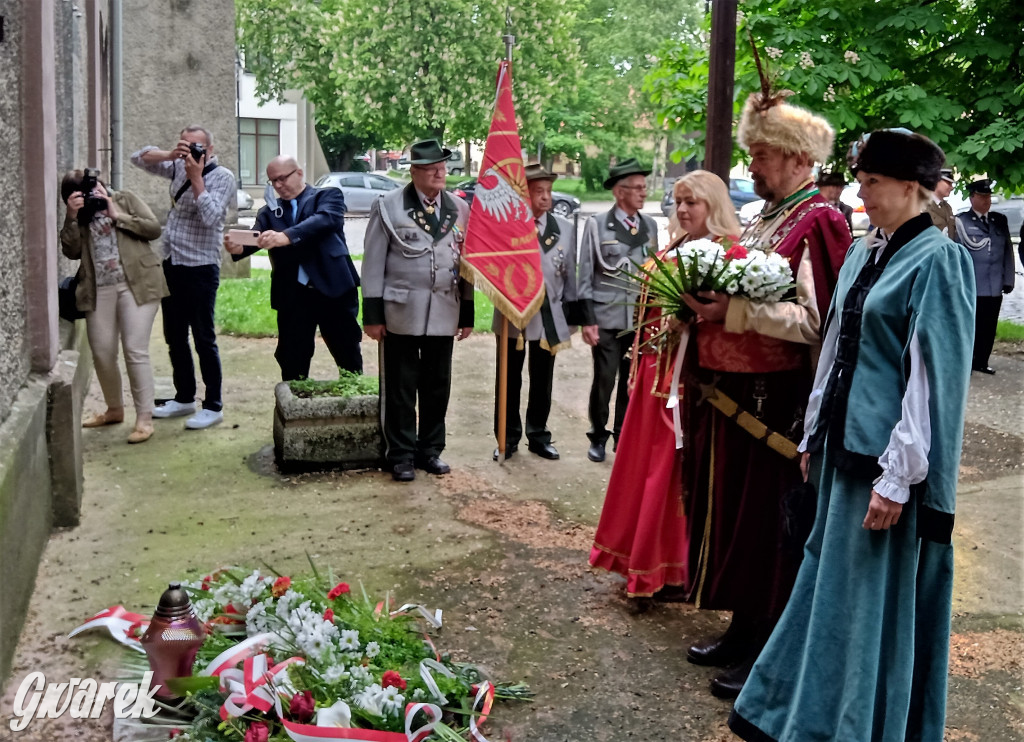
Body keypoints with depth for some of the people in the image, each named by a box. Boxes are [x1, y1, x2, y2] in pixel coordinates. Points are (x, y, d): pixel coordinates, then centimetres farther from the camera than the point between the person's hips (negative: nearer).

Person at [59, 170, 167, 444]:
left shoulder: (126, 199, 7)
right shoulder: (78, 216, 14)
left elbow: (154, 228, -4)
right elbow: (71, 251, 1)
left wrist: (117, 216, -9)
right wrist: (72, 216, -9)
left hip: (137, 284, -4)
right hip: (99, 290, 4)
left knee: (135, 350, -10)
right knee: (102, 353, 6)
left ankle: (145, 417, -4)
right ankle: (115, 409, 27)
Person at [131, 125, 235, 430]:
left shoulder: (222, 177, -8)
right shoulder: (178, 167, 10)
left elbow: (210, 216, -21)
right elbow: (139, 158, 10)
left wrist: (196, 178, -19)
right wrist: (170, 154, -5)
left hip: (200, 269, -7)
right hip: (171, 265, 7)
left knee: (203, 339, -3)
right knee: (174, 337, 14)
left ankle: (213, 407, 5)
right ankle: (184, 398, 27)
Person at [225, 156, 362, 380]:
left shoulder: (328, 196, 3)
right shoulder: (269, 213, 13)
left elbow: (325, 219, -18)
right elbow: (256, 238, -4)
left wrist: (287, 236, -33)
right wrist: (239, 247, -28)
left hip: (333, 289, -3)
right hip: (292, 296, 3)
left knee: (349, 358, 8)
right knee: (292, 361, 7)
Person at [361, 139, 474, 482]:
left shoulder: (460, 209, 8)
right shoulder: (388, 206, -2)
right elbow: (373, 263, -3)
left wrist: (468, 313, 8)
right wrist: (372, 314, -6)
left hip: (444, 313, 4)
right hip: (401, 312, -3)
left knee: (437, 386, 10)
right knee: (400, 388, 3)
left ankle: (430, 450, 24)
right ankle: (401, 456, 14)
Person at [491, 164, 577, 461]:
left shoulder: (565, 228, 2)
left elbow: (570, 273, 6)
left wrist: (571, 311, 7)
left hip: (550, 317, 3)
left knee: (542, 381, 13)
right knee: (510, 381, 9)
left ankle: (538, 436, 26)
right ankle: (508, 438, 22)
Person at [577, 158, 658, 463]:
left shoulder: (650, 226, 7)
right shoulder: (597, 225, -4)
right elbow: (585, 276, -4)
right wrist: (588, 320, -8)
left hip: (642, 320, 3)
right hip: (607, 319, -3)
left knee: (632, 383, 9)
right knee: (604, 382, 2)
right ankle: (598, 437, 19)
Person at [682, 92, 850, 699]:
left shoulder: (818, 222, -13)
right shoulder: (768, 218, 14)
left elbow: (814, 321, -22)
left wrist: (732, 310, -22)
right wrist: (710, 299, 1)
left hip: (775, 402, -9)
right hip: (733, 393, 9)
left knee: (766, 525, 2)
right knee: (733, 513, 16)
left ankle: (769, 655, 17)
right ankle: (743, 630, 31)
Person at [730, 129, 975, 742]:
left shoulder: (938, 260, -14)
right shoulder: (866, 252, 10)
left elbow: (934, 377, -17)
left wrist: (898, 475, -19)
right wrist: (815, 434, 16)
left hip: (886, 456, -8)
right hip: (845, 444, 8)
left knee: (873, 598, 3)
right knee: (829, 578, 18)